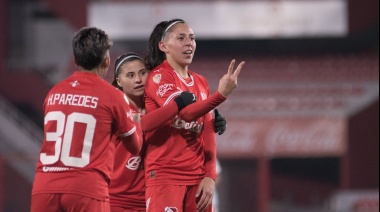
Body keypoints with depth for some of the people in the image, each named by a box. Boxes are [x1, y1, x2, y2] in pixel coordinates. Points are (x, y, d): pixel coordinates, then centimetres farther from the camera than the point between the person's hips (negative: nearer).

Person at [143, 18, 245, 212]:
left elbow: (207, 133, 13)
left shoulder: (201, 83, 15)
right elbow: (183, 112, -22)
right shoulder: (158, 77, -6)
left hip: (197, 177, 6)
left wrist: (210, 176, 2)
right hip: (165, 176, -6)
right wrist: (221, 94, -34)